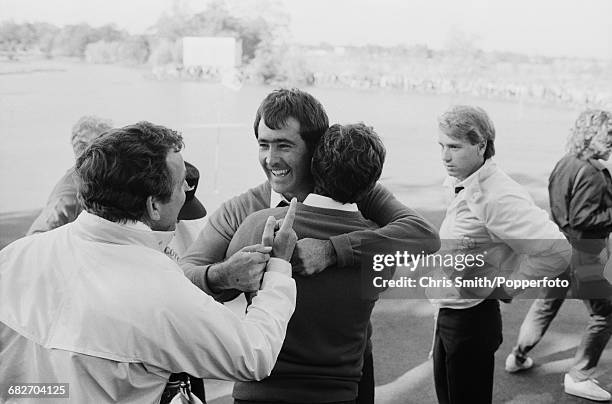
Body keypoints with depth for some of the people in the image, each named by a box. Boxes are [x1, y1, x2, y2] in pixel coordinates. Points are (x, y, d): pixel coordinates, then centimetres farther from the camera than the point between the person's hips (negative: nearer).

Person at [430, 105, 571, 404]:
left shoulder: (497, 197, -25)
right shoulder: (462, 186, 3)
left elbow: (556, 251, -29)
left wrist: (506, 287, -19)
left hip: (471, 321, -9)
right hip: (449, 314, 9)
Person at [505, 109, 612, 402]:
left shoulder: (564, 164, 4)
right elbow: (583, 220, -24)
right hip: (582, 255, -9)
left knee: (547, 304, 23)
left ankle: (518, 357, 35)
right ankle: (579, 377, 9)